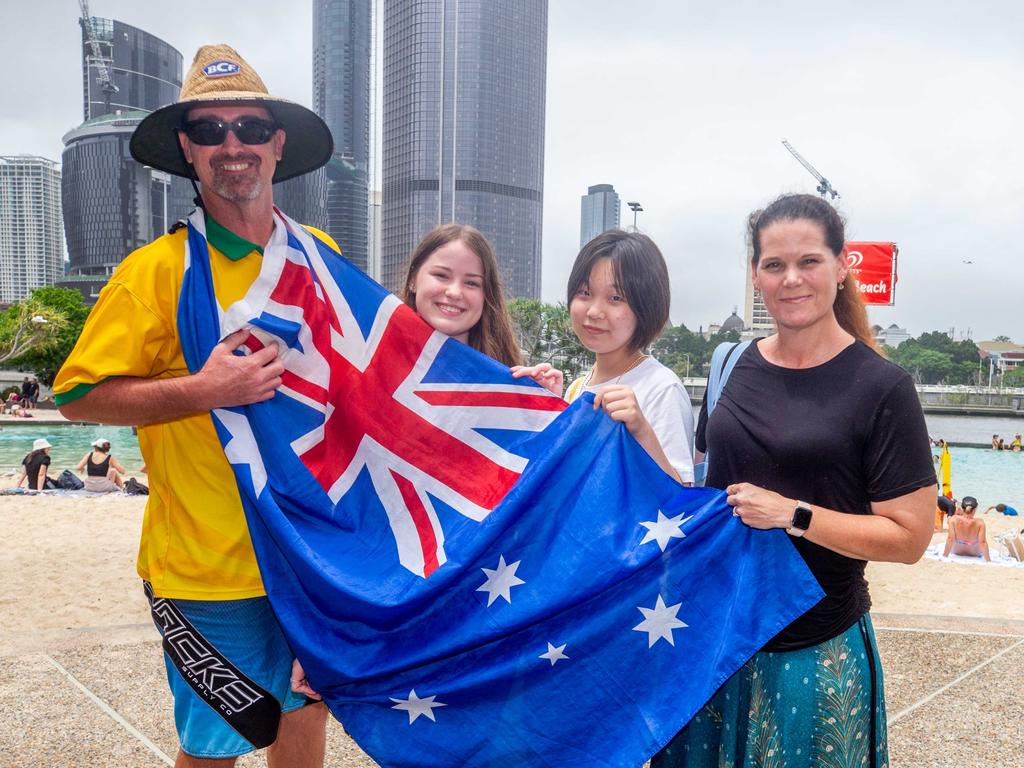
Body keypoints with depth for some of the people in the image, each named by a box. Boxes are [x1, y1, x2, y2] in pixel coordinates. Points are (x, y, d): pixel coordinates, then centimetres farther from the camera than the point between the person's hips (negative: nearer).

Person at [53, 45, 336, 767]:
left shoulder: (319, 253, 1)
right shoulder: (159, 269, -11)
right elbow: (79, 396, -9)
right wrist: (204, 391, -22)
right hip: (209, 564, -4)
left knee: (306, 705, 21)